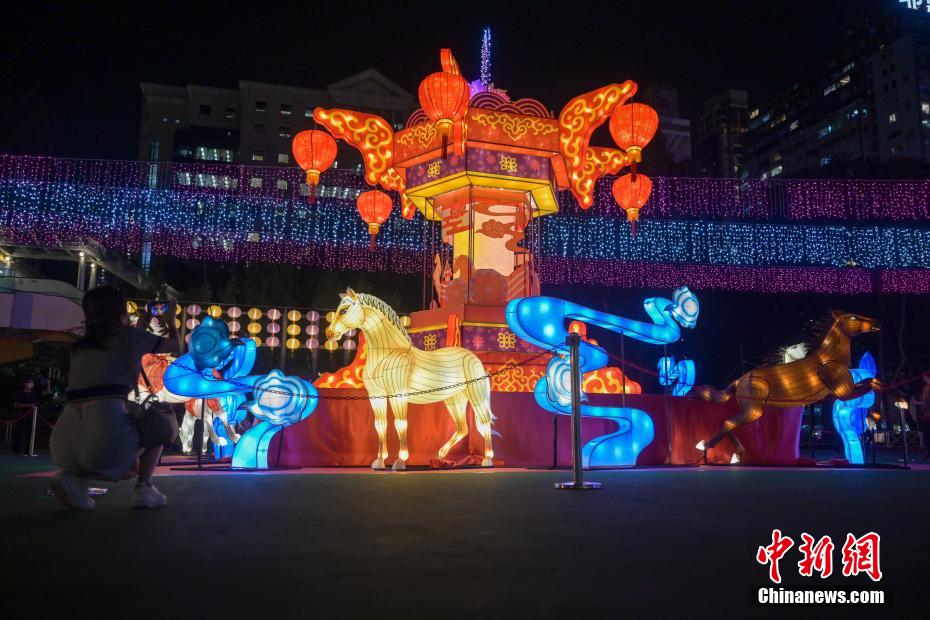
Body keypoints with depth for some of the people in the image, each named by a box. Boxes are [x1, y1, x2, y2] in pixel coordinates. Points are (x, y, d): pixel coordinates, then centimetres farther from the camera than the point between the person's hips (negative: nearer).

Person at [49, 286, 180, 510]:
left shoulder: (80, 346, 24)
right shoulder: (129, 335, 9)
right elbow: (174, 345, 26)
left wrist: (140, 327, 52)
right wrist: (171, 320, 44)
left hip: (64, 443, 6)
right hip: (106, 434, -5)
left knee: (130, 466, 34)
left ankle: (75, 477, 7)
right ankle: (143, 488, 11)